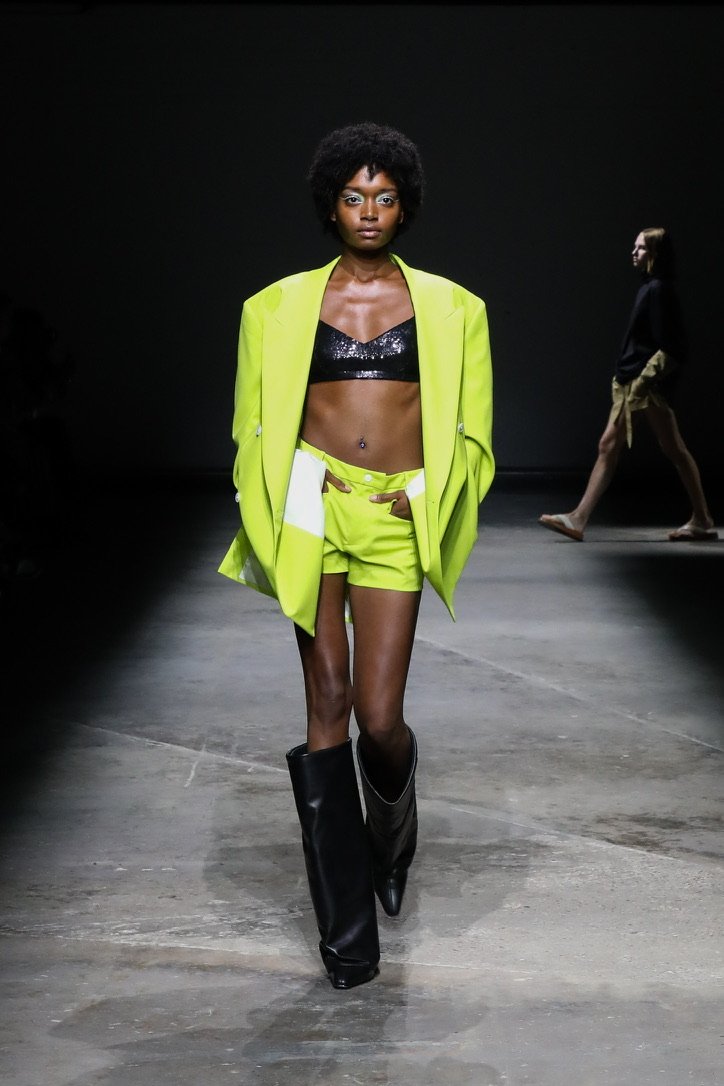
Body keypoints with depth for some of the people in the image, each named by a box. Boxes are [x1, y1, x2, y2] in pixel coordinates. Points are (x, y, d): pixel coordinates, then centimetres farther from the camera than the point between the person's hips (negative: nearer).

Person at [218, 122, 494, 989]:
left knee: (378, 717, -6)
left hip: (396, 521, 0)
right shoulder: (283, 306, 9)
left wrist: (424, 491, -2)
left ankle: (393, 821, 33)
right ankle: (346, 925, 9)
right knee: (328, 707, -2)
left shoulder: (449, 308, 9)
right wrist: (286, 494, -1)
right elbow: (257, 426, 12)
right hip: (313, 512, 0)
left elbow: (469, 431, 12)